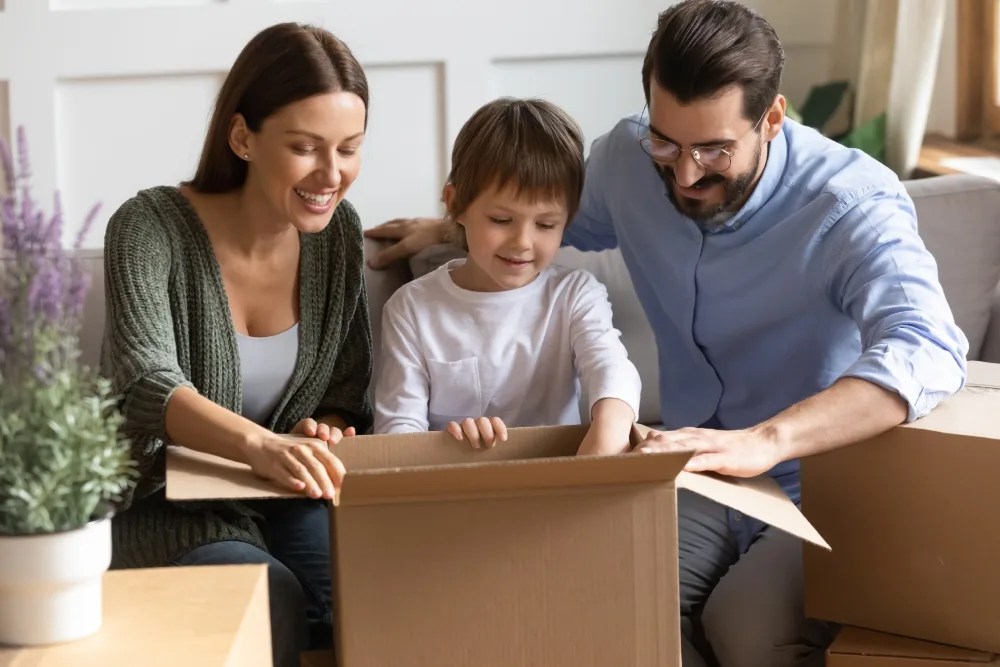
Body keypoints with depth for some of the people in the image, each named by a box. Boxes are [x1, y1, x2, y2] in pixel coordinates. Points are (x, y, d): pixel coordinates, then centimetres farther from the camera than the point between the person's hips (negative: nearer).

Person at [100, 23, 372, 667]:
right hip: (169, 509, -4)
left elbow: (349, 395, 9)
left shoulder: (337, 230, 2)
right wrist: (259, 444, -48)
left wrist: (321, 437, -17)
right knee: (270, 595, -34)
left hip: (290, 502, 4)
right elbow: (148, 385, -28)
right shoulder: (152, 228, -14)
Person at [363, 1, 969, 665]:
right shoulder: (627, 159, -3)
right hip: (696, 481, 4)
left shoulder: (854, 204, -21)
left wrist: (764, 441, -55)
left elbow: (928, 350, -41)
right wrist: (451, 228, 10)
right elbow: (564, 217, 25)